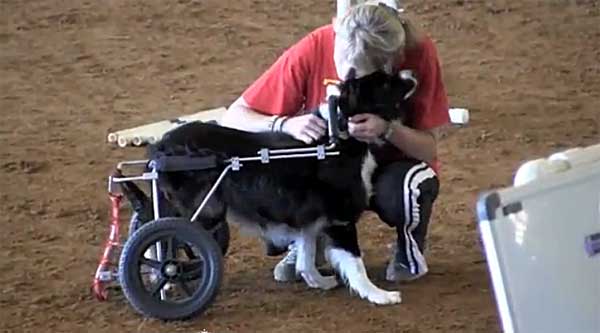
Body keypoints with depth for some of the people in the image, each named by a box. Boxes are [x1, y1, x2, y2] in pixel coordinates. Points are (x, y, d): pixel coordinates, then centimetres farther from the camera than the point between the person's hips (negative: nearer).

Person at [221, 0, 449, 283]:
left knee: (400, 190, -35)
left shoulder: (419, 53, -27)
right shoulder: (313, 50, -26)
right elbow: (233, 117, -22)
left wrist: (387, 129, -40)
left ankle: (410, 248, 1)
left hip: (390, 165, -1)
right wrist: (286, 125, -42)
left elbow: (429, 148, -19)